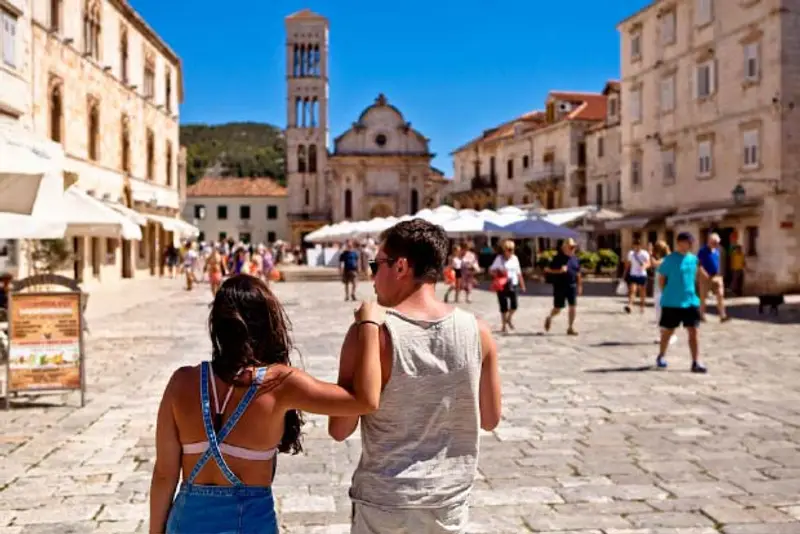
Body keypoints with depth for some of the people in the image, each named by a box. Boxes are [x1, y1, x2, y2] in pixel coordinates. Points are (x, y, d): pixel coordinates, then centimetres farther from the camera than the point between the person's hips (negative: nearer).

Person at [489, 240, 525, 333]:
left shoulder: (515, 258, 8)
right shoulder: (499, 258, -5)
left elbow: (518, 272, 14)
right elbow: (491, 270, -3)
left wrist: (522, 284, 14)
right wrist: (499, 272, -21)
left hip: (513, 284, 4)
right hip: (502, 285, -4)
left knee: (514, 305, -3)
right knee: (504, 306, -1)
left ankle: (509, 319, 27)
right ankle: (504, 326, 14)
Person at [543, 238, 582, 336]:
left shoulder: (575, 258, 9)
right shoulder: (558, 258, -8)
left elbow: (578, 273, 17)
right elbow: (547, 270, -9)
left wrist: (579, 285, 16)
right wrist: (559, 270, -21)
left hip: (572, 285, 4)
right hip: (560, 286, -4)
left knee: (573, 306, -3)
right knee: (558, 309, 2)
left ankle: (570, 328, 7)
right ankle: (549, 318, 35)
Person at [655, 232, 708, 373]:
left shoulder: (693, 259, 6)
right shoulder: (670, 259, -9)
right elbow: (661, 278, -4)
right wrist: (667, 294, -4)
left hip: (691, 302, 4)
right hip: (672, 303, -4)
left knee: (693, 332, -1)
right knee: (668, 331, 10)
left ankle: (696, 362, 0)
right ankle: (661, 357, 29)